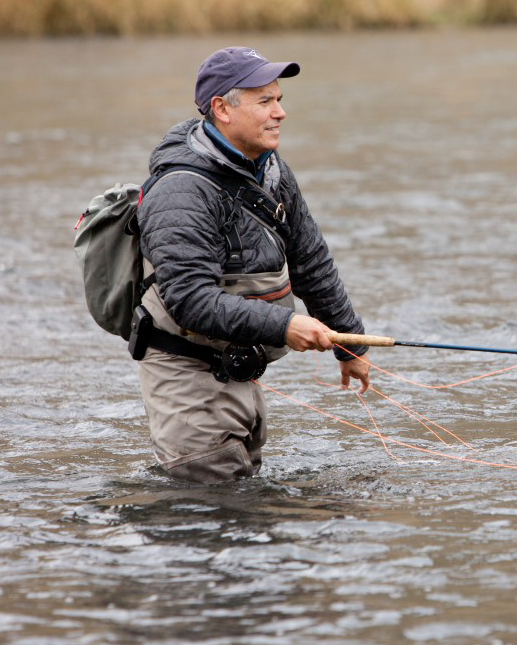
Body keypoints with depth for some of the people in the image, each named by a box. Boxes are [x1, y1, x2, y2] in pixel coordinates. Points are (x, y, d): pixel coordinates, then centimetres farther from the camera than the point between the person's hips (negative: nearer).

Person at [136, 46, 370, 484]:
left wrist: (349, 344, 20)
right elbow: (190, 300, -31)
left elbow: (312, 264, 16)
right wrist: (281, 326, -35)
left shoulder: (271, 171, 6)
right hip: (189, 377, -9)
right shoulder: (182, 193, -22)